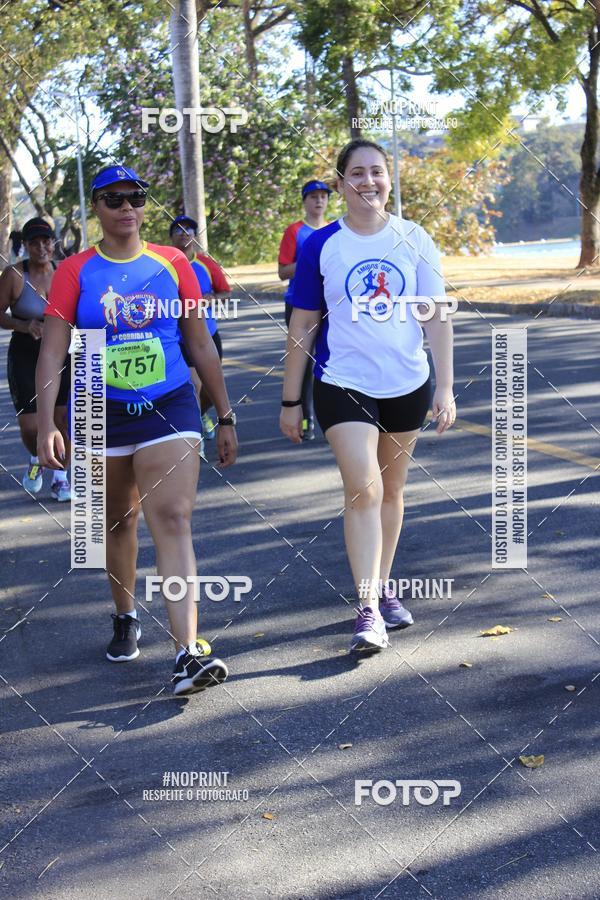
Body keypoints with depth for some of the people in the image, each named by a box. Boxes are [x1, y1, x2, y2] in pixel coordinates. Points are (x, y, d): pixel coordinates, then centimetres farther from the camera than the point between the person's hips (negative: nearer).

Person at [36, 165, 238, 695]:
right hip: (103, 413, 1)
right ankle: (126, 618, 39)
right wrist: (46, 423, -17)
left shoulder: (173, 264, 3)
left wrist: (225, 417, 9)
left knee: (172, 519, -13)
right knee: (118, 521, 15)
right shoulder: (75, 272, -1)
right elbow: (52, 352, -5)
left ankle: (188, 655, -19)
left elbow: (201, 344, 9)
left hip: (170, 407, -1)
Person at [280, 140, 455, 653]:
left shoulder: (414, 240, 0)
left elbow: (437, 317, 3)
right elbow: (303, 327, 1)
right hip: (344, 384, -2)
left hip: (407, 384, 3)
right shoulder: (321, 246, -4)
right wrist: (291, 401, 2)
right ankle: (368, 611, -12)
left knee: (391, 490, 14)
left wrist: (445, 386, -3)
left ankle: (384, 589, 29)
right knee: (364, 489, -15)